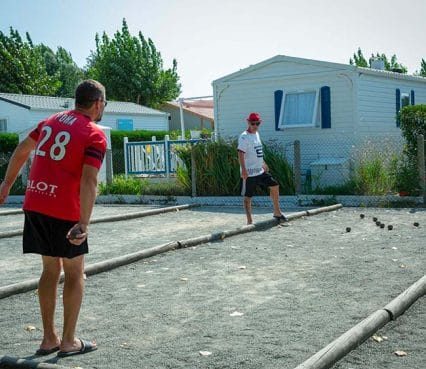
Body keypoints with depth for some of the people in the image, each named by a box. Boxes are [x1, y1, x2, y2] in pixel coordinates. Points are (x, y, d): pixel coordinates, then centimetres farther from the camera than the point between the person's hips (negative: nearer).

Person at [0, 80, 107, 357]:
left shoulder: (52, 120, 13)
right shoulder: (95, 135, -8)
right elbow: (89, 181, -18)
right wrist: (84, 224, -22)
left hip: (34, 205, 7)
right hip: (64, 210, -6)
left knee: (51, 269, 16)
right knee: (74, 273, 8)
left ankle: (49, 339, 21)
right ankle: (69, 342, 13)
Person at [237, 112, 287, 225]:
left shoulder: (256, 134, 12)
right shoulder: (244, 137, -15)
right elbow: (241, 154, -24)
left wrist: (263, 163, 26)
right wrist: (243, 170, -31)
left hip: (260, 171, 9)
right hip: (249, 173, -9)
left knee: (275, 186, 10)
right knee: (248, 197, 0)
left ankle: (277, 212, 22)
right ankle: (249, 222, 5)